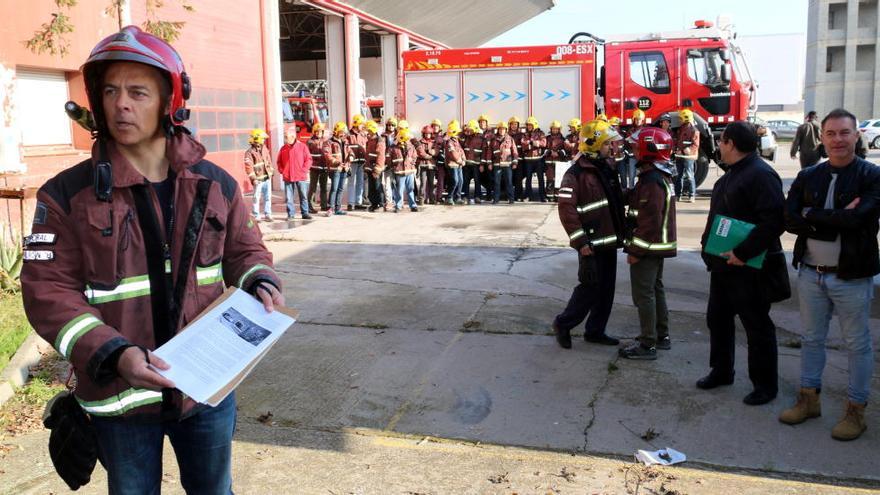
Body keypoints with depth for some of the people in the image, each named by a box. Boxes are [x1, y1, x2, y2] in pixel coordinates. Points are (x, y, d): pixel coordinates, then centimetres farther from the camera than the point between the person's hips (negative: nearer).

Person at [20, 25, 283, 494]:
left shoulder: (215, 185, -1)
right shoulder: (67, 194, -9)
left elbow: (244, 250, 12)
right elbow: (49, 292, -11)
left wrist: (261, 285, -11)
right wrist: (113, 354, -25)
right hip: (119, 395, -2)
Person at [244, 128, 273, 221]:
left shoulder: (264, 148, 9)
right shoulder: (249, 152, -12)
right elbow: (248, 166, -14)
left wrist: (270, 172, 14)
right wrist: (253, 178, -16)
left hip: (267, 177, 6)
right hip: (258, 179, -6)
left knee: (268, 197, 9)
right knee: (257, 197, 0)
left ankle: (268, 214, 18)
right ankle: (256, 216, 8)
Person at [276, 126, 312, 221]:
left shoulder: (302, 146, -1)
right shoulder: (283, 149, 8)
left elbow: (308, 159, -1)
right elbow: (279, 162, 16)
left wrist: (304, 170, -8)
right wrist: (281, 171, 2)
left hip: (301, 177, -2)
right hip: (287, 177, 2)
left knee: (304, 196, 4)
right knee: (288, 197, 2)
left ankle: (305, 213, 13)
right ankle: (290, 214, 11)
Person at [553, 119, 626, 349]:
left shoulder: (608, 167, 12)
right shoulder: (576, 174, -14)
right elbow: (566, 209, -19)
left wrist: (621, 232, 17)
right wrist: (581, 242, -20)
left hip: (610, 240, 8)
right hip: (592, 243, -8)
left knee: (606, 289, 12)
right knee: (590, 288, -4)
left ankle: (595, 331, 24)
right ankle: (563, 324, 14)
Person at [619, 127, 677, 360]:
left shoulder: (652, 181, -22)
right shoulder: (662, 176, 11)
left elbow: (649, 220, -25)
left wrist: (635, 250, -21)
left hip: (648, 246, -10)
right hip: (659, 245, 10)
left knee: (644, 294, -4)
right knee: (656, 289, 19)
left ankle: (648, 345, 2)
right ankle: (662, 336, 29)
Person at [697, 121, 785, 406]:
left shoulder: (761, 175, -19)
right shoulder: (732, 173, 13)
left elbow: (774, 221, -28)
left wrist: (743, 253, -27)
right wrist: (709, 245, 13)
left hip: (748, 268, -10)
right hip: (723, 264, 10)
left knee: (757, 326, 3)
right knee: (717, 318, 18)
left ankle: (765, 385, 16)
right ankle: (721, 371, 34)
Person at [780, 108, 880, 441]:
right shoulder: (808, 177, 4)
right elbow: (790, 219, -8)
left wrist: (812, 216, -13)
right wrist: (838, 220, -18)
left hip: (852, 276, -4)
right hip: (811, 273, 4)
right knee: (812, 339, 16)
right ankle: (809, 399, 30)